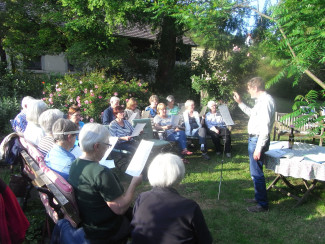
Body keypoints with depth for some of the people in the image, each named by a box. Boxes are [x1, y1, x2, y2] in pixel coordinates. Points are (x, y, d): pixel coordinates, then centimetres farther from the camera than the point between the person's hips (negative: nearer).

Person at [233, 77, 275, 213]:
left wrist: (258, 148, -24)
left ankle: (263, 204, 10)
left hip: (258, 139, -11)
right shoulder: (261, 100, 13)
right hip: (254, 139, 11)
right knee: (255, 172, 21)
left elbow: (265, 128, -24)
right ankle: (259, 198, 36)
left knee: (256, 173, -3)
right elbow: (252, 113, 31)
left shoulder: (265, 101, -20)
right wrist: (240, 103, 27)